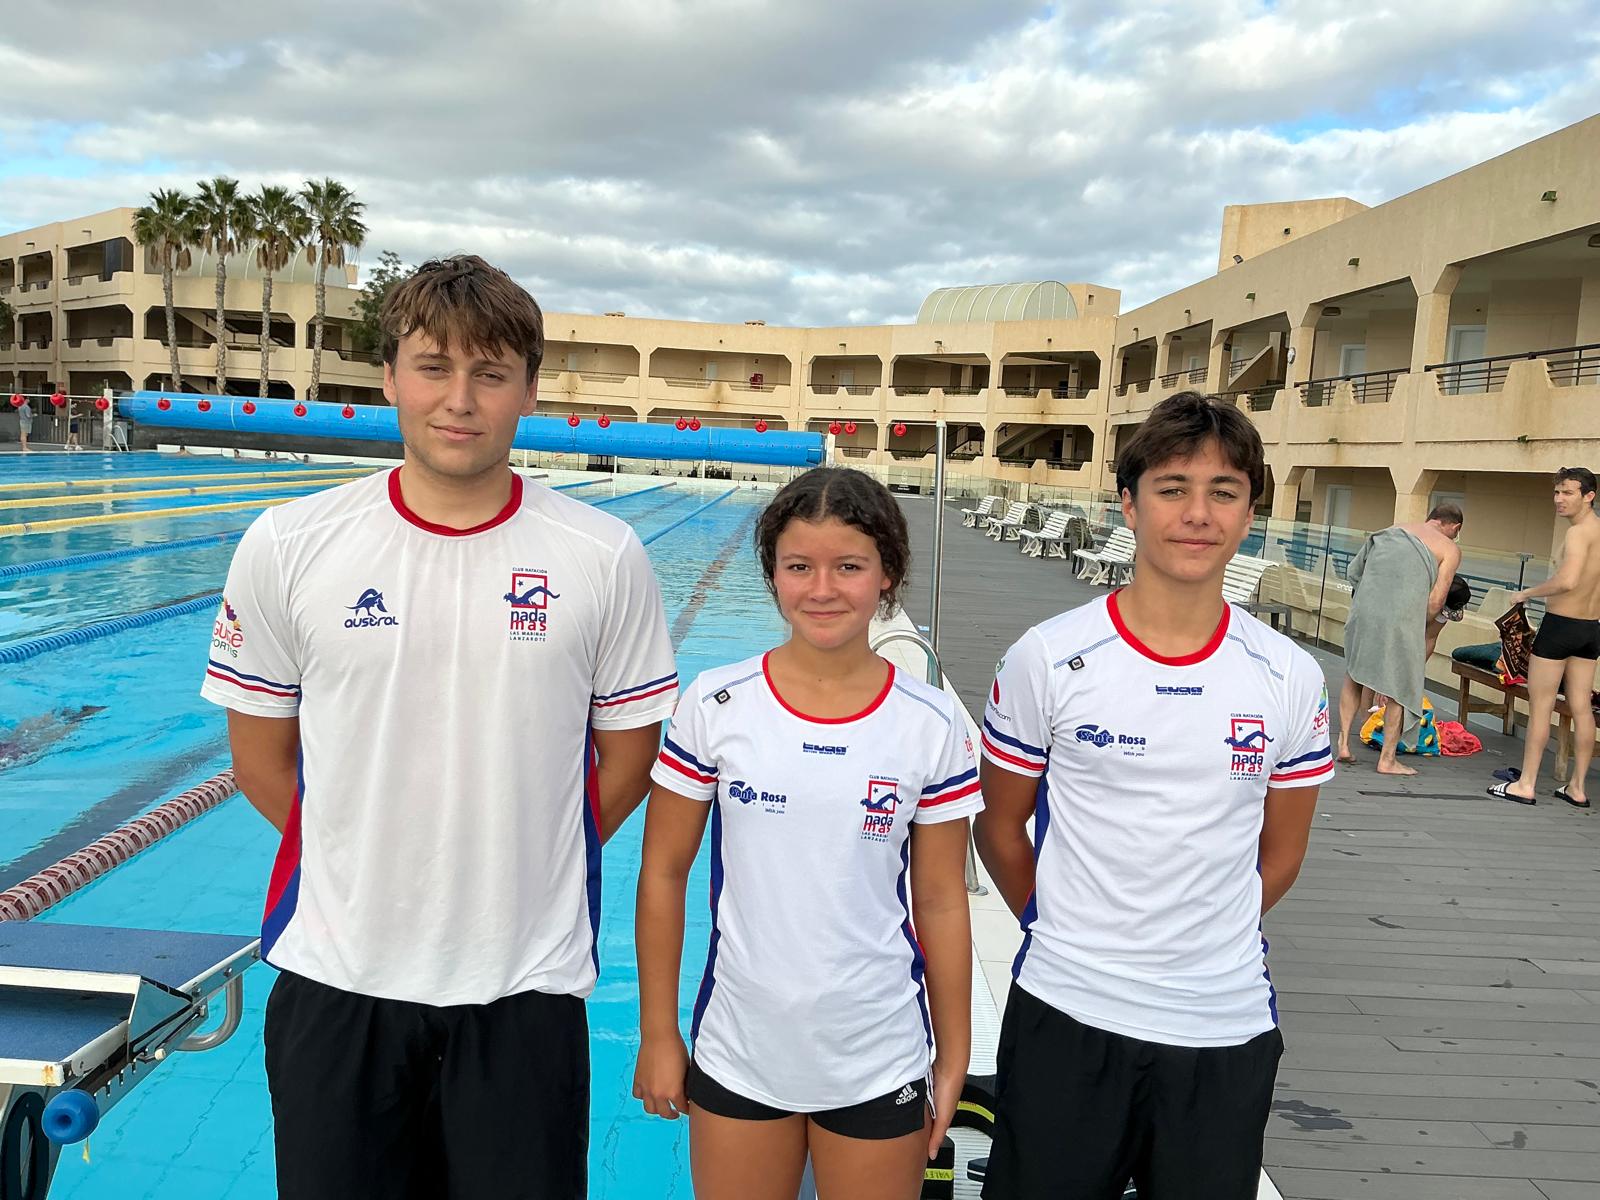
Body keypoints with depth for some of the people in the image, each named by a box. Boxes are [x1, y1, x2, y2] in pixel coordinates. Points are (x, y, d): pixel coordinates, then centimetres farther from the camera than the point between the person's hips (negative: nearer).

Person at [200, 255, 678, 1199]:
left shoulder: (605, 558, -7)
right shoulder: (288, 548, -4)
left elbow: (630, 756, 2)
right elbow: (262, 757, 5)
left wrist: (519, 869, 3)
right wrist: (366, 867, 4)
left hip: (524, 986, -1)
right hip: (336, 977, 1)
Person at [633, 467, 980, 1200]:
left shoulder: (933, 726, -8)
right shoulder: (714, 707, -9)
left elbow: (940, 904, -2)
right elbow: (663, 874, -2)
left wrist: (953, 1058, 3)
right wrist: (657, 1033, 1)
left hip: (880, 1066, 0)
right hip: (736, 1057, 0)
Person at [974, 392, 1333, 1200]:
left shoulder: (1290, 679, -2)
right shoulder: (1047, 659, -9)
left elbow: (1280, 852, 9)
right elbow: (1000, 824, 2)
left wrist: (1202, 947, 9)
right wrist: (1063, 933, 8)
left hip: (1226, 1028, 2)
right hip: (1065, 1016, -1)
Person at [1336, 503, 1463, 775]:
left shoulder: (1393, 529, 20)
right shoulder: (1450, 549, 8)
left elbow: (1355, 571, 14)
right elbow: (1435, 601, -1)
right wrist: (1421, 628, 16)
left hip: (1364, 608, 4)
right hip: (1402, 618, -4)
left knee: (1354, 673, 22)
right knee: (1399, 687, 12)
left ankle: (1343, 744, 20)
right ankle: (1387, 760, 17)